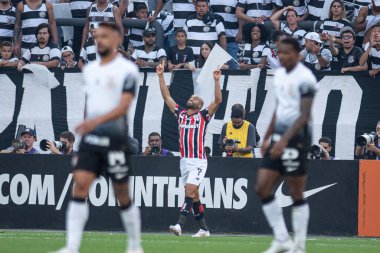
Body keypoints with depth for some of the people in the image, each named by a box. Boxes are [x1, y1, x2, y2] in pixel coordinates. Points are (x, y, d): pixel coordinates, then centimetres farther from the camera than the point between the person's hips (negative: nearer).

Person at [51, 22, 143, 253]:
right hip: (90, 139, 5)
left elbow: (123, 106, -18)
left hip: (115, 139, -5)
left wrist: (97, 121, -32)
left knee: (122, 195, 4)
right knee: (80, 186, -10)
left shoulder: (127, 70, -7)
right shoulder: (90, 70, 13)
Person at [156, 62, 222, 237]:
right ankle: (203, 228, 16)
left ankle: (180, 225, -26)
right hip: (184, 160, 6)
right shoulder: (180, 114, 15)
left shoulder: (203, 116, 2)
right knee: (193, 195, 9)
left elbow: (218, 100, -9)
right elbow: (166, 96, 15)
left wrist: (217, 80, -16)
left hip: (198, 161, -6)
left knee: (190, 192, -16)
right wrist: (161, 76, 10)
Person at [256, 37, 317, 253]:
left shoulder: (305, 78, -14)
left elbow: (304, 115, -18)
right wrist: (268, 137, 20)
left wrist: (285, 140, -25)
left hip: (296, 138, -8)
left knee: (297, 194, -2)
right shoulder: (279, 75, 12)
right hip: (279, 137, 8)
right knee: (263, 188, 1)